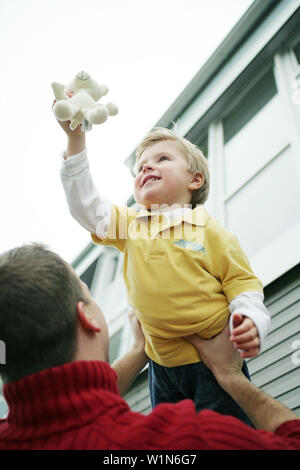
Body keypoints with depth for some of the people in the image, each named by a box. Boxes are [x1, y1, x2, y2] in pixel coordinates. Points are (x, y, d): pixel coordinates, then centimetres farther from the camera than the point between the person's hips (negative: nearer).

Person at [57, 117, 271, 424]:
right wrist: (75, 139, -8)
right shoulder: (129, 224, 5)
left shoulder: (210, 230, -9)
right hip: (162, 368, 5)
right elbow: (84, 204, -2)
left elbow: (241, 283, -6)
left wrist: (251, 322, -26)